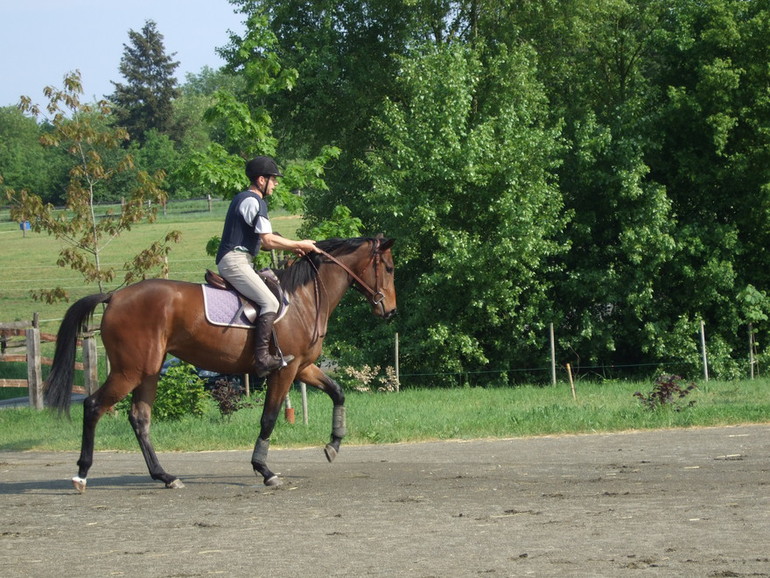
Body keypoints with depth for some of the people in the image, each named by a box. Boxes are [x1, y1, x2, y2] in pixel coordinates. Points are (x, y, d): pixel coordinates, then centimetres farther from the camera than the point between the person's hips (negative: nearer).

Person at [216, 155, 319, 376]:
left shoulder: (243, 199, 23)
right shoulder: (255, 201, -10)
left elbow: (262, 239, 24)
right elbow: (268, 241, -15)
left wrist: (292, 248, 17)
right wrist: (298, 245, -4)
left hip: (230, 261, 11)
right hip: (235, 261, -11)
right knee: (270, 302, -20)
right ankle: (263, 357, -29)